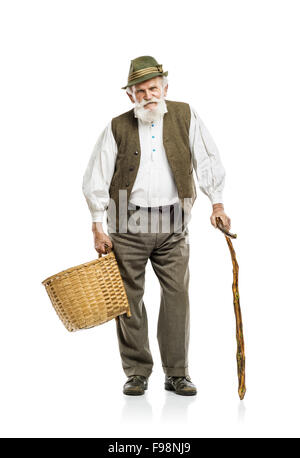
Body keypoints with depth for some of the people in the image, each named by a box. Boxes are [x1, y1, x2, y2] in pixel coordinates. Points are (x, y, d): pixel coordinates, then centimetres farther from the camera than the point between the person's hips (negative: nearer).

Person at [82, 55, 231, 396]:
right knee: (129, 298, 2)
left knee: (177, 296, -1)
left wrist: (217, 204, 3)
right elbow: (96, 179, 4)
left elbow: (207, 161, 9)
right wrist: (97, 227, -1)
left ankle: (177, 374, 10)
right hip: (128, 223, 0)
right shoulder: (117, 127, 4)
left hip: (172, 225, 0)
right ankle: (137, 373, 14)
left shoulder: (185, 116, 6)